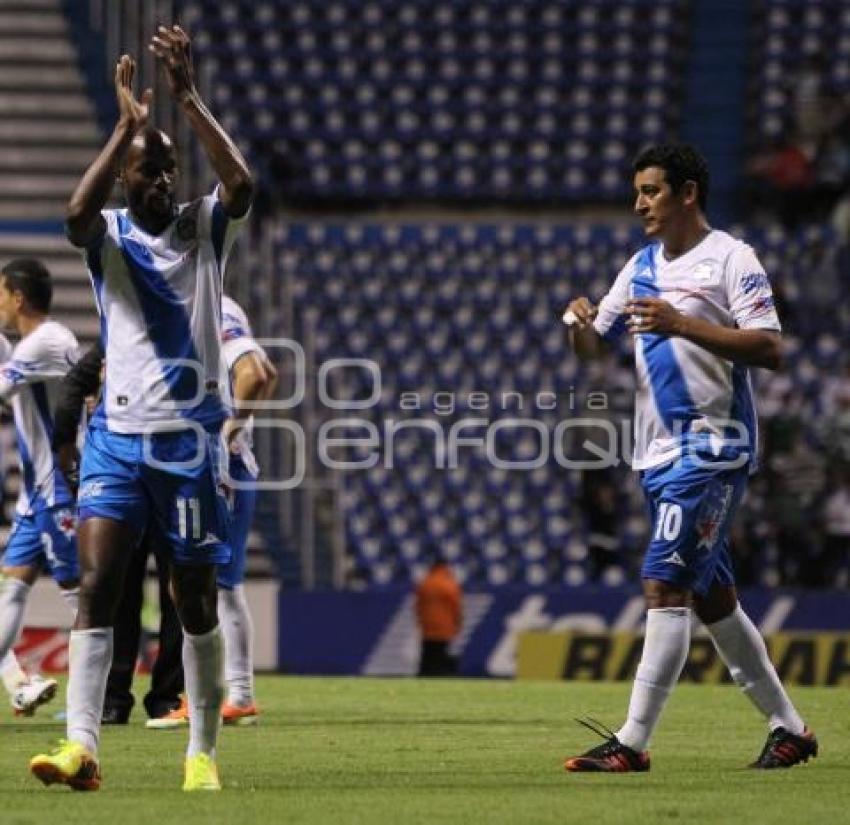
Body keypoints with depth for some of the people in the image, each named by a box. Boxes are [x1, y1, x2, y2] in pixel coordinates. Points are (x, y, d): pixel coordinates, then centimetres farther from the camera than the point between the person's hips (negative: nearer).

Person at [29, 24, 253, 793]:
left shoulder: (205, 228, 3)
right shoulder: (108, 233, 2)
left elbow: (241, 185, -19)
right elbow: (77, 213, -22)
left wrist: (190, 100, -22)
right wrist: (127, 125, -24)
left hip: (190, 438, 0)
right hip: (117, 436, 0)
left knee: (196, 599, 4)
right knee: (97, 584, -13)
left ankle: (203, 752, 13)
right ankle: (81, 745, -19)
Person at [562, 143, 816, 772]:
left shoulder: (729, 258, -8)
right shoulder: (642, 266, 15)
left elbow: (769, 348, -17)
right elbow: (593, 348, 18)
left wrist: (681, 324, -26)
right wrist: (581, 323, -6)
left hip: (714, 448, -8)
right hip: (660, 453, 8)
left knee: (665, 584, -16)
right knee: (713, 597, 11)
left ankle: (633, 742, -18)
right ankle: (789, 727, 22)